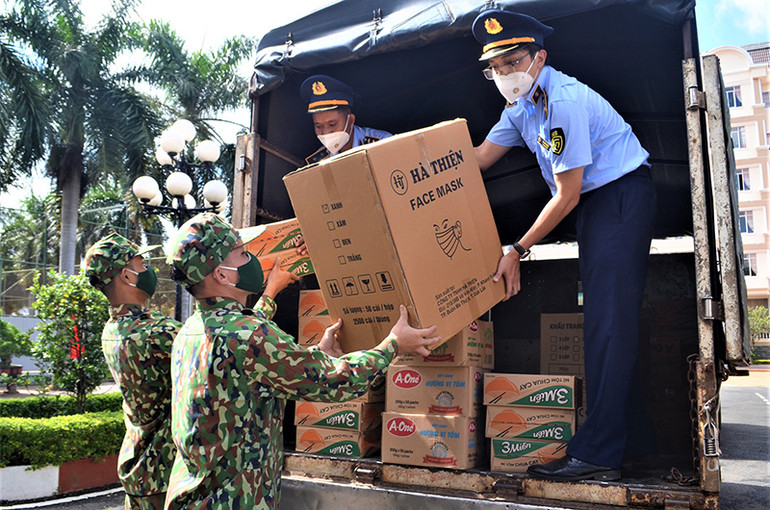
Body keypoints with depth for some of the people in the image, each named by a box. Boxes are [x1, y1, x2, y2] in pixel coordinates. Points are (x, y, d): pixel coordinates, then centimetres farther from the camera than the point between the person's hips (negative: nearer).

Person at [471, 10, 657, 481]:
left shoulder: (565, 101, -22)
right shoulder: (521, 104, 8)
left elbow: (566, 195, -21)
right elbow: (478, 159, 15)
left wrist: (517, 252, -15)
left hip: (622, 195, -10)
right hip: (593, 201, 10)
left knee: (609, 322, -16)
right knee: (600, 320, 10)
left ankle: (597, 455, -16)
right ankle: (604, 441, 18)